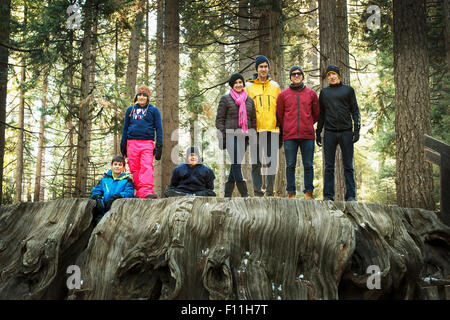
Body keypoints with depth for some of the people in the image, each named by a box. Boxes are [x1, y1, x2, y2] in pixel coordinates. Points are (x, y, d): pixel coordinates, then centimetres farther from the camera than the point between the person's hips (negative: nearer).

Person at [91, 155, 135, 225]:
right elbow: (96, 190, 15)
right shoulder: (105, 178, 20)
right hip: (103, 211, 2)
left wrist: (116, 196, -21)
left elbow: (129, 193, -4)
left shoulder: (127, 180, 11)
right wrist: (97, 198, -8)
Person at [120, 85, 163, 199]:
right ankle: (139, 191, 2)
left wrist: (159, 146, 0)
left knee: (147, 167, -17)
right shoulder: (130, 110, 19)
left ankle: (147, 191, -26)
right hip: (132, 143, 3)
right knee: (134, 168, -2)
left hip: (147, 143, -3)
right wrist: (123, 144, 17)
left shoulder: (153, 110, 11)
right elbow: (125, 128, 22)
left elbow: (158, 128, 8)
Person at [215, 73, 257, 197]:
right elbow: (219, 119, 1)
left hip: (244, 136, 4)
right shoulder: (225, 99, 3)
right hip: (231, 135, -4)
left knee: (235, 165, 4)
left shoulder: (249, 100, 15)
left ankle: (227, 194, 11)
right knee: (236, 164, -13)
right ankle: (244, 194, -14)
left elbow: (253, 120, 18)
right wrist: (222, 138, -8)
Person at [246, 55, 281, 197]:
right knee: (256, 163, -1)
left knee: (272, 162, 3)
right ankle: (258, 192, 4)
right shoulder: (249, 86, 9)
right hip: (255, 130, -2)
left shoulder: (275, 86, 15)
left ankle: (270, 191, 10)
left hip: (272, 129, 2)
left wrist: (280, 127, 8)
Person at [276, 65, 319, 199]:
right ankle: (291, 193, 7)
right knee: (290, 165, 1)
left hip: (307, 135, 1)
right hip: (289, 136, 0)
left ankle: (308, 192, 9)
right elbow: (279, 115, 14)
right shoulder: (283, 95, 7)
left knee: (308, 165, 2)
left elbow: (316, 114, 17)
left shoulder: (311, 93, 9)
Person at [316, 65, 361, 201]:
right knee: (329, 166, 1)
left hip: (346, 132, -1)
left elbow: (355, 110, 6)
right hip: (329, 133, 2)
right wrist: (318, 132, 11)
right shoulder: (324, 92, 15)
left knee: (348, 166, -1)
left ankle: (351, 195, 2)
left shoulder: (348, 90, 9)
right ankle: (328, 195, 4)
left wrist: (356, 129, -5)